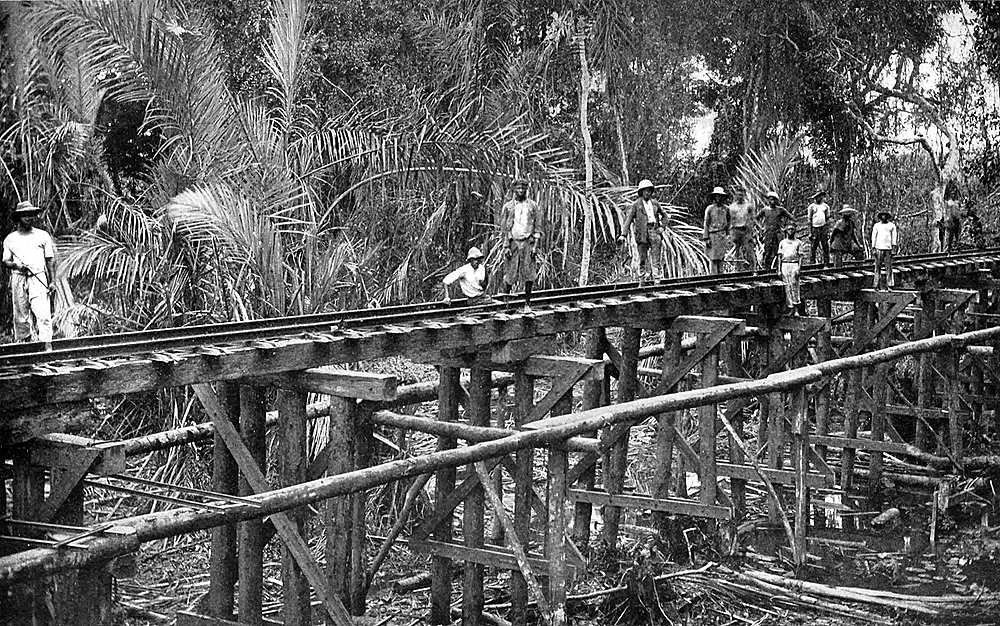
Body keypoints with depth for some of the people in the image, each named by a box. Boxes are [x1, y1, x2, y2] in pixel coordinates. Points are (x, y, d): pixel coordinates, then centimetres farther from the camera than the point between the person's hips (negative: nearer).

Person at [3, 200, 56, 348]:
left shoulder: (43, 236, 11)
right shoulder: (10, 239, 14)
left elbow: (50, 260, 10)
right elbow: (5, 262, 14)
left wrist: (52, 281, 2)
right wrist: (16, 265, -8)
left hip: (38, 278, -2)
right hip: (18, 279, 2)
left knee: (43, 313, -15)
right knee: (20, 316, 2)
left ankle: (47, 346, -21)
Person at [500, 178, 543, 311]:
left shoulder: (533, 206, 5)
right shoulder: (508, 207, 5)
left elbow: (538, 227, 5)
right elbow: (504, 228, 6)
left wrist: (535, 246, -4)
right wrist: (507, 247, -3)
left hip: (528, 242, 0)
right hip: (513, 242, 0)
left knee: (529, 275, -4)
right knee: (511, 274, -1)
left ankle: (527, 303, 5)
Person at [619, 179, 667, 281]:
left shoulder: (655, 203, 15)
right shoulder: (636, 205, 4)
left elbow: (664, 215, 27)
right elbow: (628, 219, -2)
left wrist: (662, 226, 9)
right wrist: (623, 234, -12)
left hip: (654, 230, 2)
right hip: (642, 232, -2)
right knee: (643, 257, -1)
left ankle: (657, 278, -6)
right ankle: (643, 278, 6)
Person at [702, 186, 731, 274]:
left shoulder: (726, 209, 8)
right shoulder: (709, 209, 0)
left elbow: (728, 223, 15)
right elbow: (706, 224, 1)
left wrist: (728, 236, 9)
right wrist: (706, 238, -5)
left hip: (723, 236, 3)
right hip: (713, 236, -3)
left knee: (721, 258, 2)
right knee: (714, 258, -4)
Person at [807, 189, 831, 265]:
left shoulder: (826, 206, 11)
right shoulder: (812, 206, 3)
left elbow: (827, 219, 14)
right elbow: (809, 220, 3)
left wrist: (828, 230, 6)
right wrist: (810, 232, -3)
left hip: (823, 228, 2)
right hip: (814, 228, -2)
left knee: (826, 247, -1)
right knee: (813, 247, -4)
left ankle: (826, 263, 3)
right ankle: (812, 263, 1)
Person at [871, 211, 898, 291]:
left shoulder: (892, 226, 9)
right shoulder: (876, 225, 9)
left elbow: (894, 237, 8)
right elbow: (874, 237, 8)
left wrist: (894, 249, 1)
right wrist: (873, 248, 1)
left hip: (888, 248, 0)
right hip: (879, 248, 0)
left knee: (889, 267, -4)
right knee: (878, 267, -2)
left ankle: (889, 286, -3)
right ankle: (877, 285, 2)